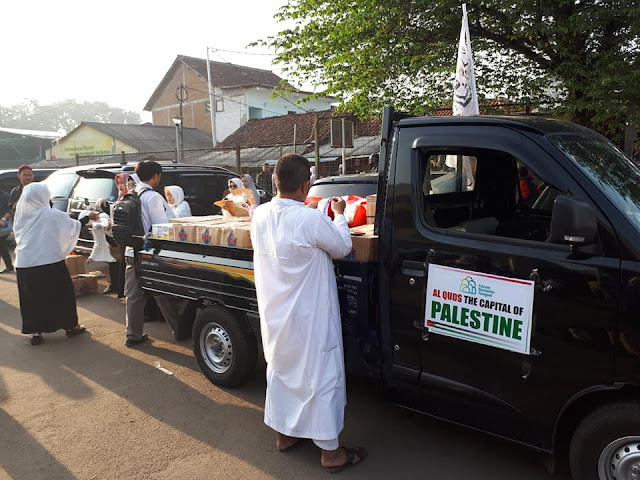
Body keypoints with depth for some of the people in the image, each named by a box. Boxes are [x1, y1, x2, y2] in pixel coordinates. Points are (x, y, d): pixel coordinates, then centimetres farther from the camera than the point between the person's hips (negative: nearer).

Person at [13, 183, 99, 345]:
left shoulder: (20, 215, 4)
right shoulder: (53, 215, -9)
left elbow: (18, 235, 17)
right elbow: (74, 226, 2)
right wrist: (88, 217, 18)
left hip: (23, 264, 4)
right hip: (50, 263, -4)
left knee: (32, 298, 12)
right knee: (63, 294, 10)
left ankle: (35, 331, 15)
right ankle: (70, 326, 20)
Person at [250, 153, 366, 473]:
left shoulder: (260, 215, -5)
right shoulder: (312, 220, -25)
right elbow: (342, 247, -8)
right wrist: (339, 215, 7)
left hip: (275, 317, 7)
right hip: (307, 318, -7)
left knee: (280, 370, 22)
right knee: (321, 378, 7)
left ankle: (284, 433, 39)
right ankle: (330, 452, 20)